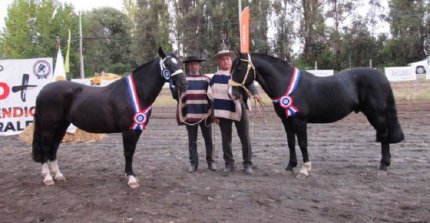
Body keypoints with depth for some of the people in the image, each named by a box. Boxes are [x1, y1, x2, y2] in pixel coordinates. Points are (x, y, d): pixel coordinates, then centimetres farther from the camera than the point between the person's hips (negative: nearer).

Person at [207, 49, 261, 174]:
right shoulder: (215, 78, 3)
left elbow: (248, 84, -13)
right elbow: (212, 98, 5)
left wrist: (255, 93, -35)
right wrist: (215, 115, 2)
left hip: (239, 110, -1)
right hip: (223, 112, 1)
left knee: (245, 138, 4)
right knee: (226, 139, 7)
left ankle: (247, 164, 15)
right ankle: (229, 163, 20)